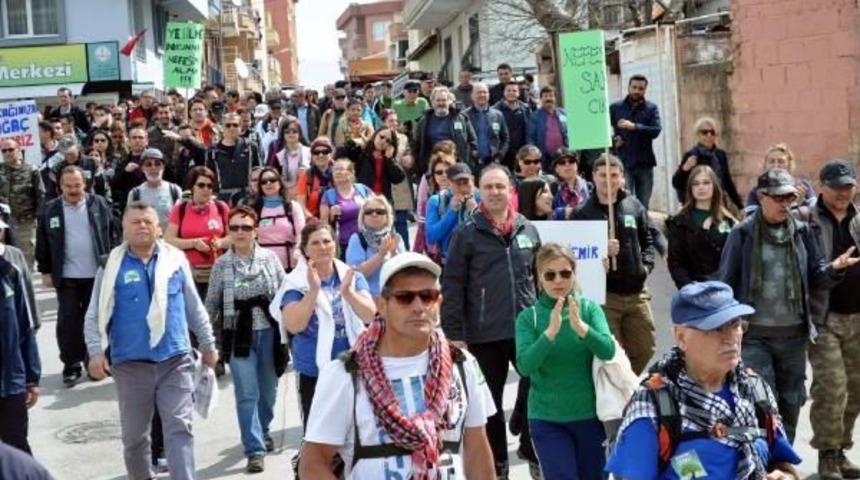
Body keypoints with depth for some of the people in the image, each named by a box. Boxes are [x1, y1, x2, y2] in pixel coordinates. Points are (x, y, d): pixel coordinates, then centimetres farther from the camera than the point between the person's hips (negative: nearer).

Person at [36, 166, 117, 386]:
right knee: (68, 321, 1)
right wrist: (46, 271, 3)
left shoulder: (99, 204, 0)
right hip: (66, 277, 0)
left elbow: (112, 235, 4)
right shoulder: (50, 210, 1)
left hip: (97, 274, 0)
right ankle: (71, 365, 10)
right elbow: (42, 243, 5)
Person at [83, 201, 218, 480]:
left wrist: (207, 344, 15)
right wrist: (96, 351, -12)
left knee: (180, 428, -5)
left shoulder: (176, 259, 5)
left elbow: (194, 307, 13)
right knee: (134, 434, 12)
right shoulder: (113, 265, 1)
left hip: (175, 360, 0)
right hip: (131, 364, 0)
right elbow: (95, 315, 0)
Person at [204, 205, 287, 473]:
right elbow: (212, 303, 5)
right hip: (239, 336, -1)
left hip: (269, 333, 2)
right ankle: (255, 449, 2)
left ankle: (262, 431, 40)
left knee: (268, 390, 14)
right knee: (247, 395, -4)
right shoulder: (221, 265, 0)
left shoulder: (270, 259, 1)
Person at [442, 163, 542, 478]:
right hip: (484, 334, -2)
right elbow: (452, 286, -5)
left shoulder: (528, 230, 7)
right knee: (490, 402, 9)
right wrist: (453, 333, -8)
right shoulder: (467, 234, -3)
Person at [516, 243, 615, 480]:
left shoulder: (589, 308, -3)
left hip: (589, 415, 2)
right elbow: (524, 365, -18)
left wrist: (580, 326, -34)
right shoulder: (529, 316, -6)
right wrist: (551, 331, -32)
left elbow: (608, 351, -16)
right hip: (547, 419, -1)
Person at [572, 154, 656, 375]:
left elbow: (647, 240, 18)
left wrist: (646, 264, 4)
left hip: (636, 292, 5)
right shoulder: (583, 213, -6)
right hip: (603, 293, -5)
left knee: (644, 348, 14)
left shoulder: (634, 206, 7)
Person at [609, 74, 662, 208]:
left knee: (643, 205, 7)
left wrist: (634, 127, -21)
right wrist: (613, 139, -10)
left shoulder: (651, 108, 6)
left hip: (644, 163, 1)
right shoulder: (615, 107, 6)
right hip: (623, 163, -1)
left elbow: (656, 130, -9)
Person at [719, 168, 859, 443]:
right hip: (754, 335, -4)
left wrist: (834, 268, -16)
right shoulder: (743, 234, -6)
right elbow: (727, 283, -3)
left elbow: (815, 278, 7)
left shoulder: (802, 232, 5)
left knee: (791, 404, 14)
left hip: (794, 334, 4)